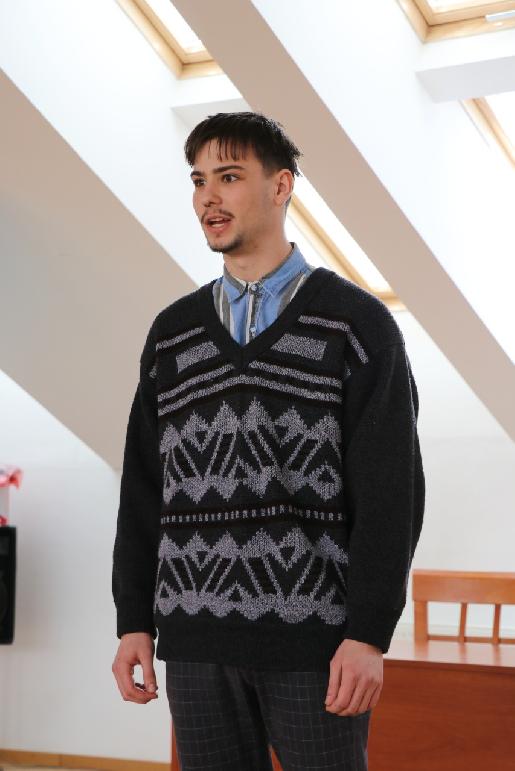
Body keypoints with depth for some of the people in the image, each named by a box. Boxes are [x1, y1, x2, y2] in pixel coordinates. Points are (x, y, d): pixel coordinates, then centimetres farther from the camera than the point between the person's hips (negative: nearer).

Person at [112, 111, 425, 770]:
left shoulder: (358, 323, 0)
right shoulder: (171, 333, 12)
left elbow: (390, 490, -6)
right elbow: (143, 488, 13)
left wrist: (369, 634, -13)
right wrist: (134, 621, 6)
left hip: (315, 640, -3)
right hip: (196, 642, 4)